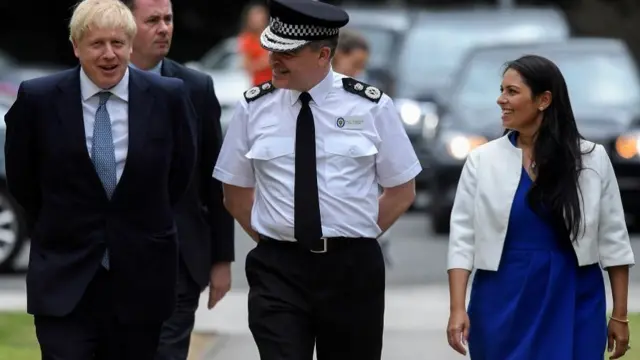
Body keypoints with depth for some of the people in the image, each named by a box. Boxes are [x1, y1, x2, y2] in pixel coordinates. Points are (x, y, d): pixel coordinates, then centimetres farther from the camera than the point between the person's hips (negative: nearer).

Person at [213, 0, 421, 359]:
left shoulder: (371, 107, -2)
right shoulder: (253, 108, 2)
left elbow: (402, 191, 7)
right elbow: (236, 192, 13)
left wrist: (357, 238, 1)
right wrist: (272, 237, 4)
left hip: (352, 268, 0)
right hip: (278, 267, 0)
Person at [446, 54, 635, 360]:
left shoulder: (590, 159, 0)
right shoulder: (482, 160, 1)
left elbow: (612, 239, 4)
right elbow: (463, 237, -1)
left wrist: (620, 315, 3)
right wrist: (457, 309, -10)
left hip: (572, 303, -1)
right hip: (504, 301, 1)